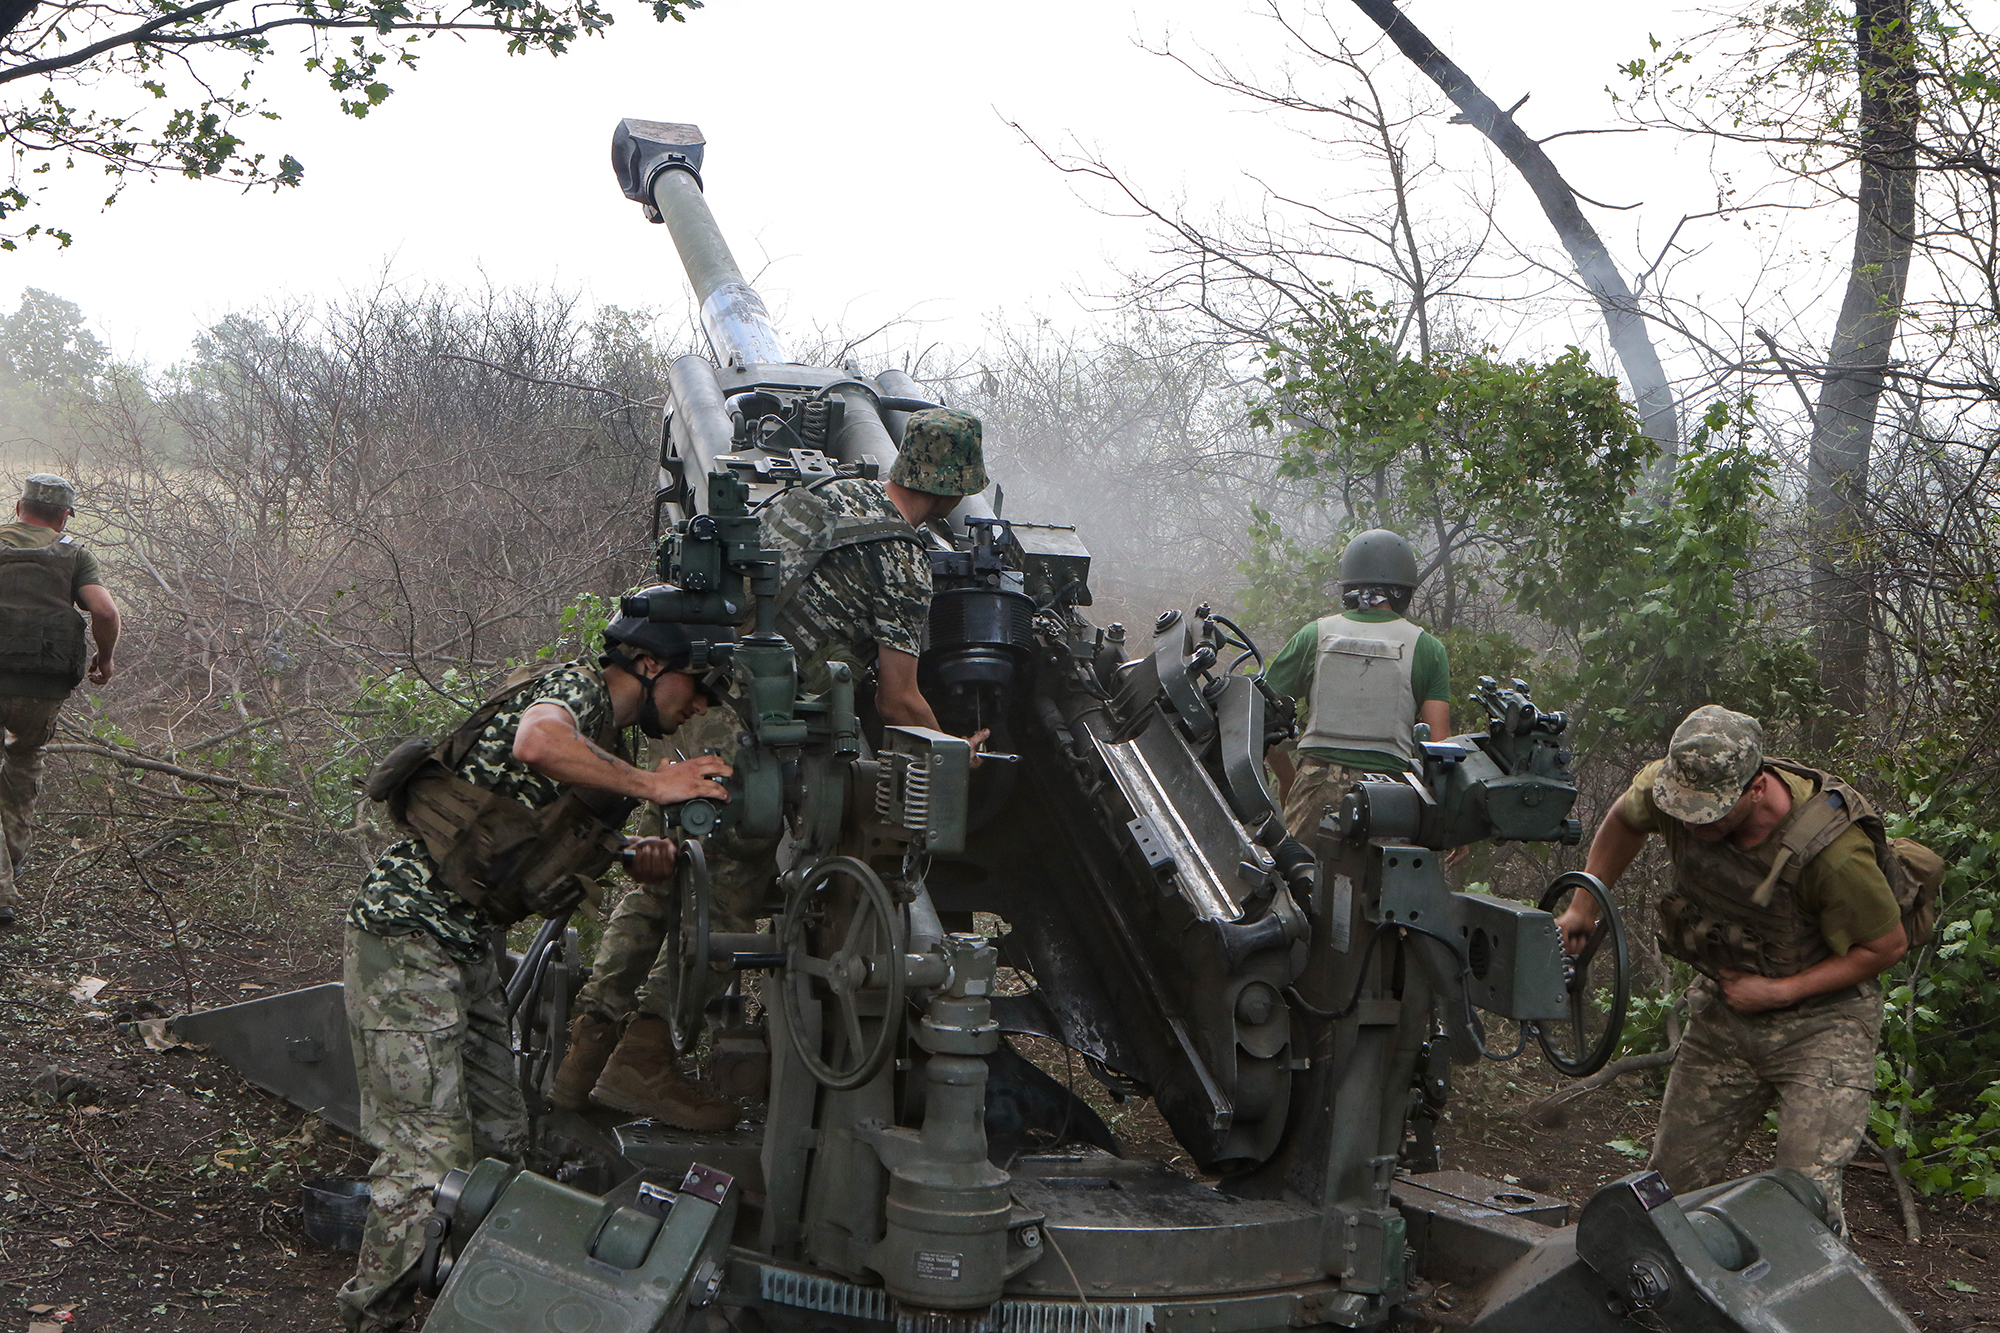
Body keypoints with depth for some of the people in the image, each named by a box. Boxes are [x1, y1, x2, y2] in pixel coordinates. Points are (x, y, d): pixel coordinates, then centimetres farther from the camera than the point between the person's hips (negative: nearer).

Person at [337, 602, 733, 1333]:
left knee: (499, 1141, 11)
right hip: (409, 927, -10)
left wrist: (635, 855, 5)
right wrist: (652, 785, -26)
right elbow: (537, 742, -36)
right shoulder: (576, 684, -12)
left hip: (469, 942, 10)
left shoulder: (604, 736, 18)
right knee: (431, 1152, -10)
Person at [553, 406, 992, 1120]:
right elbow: (897, 703, -6)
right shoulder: (903, 563, -8)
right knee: (727, 893, 2)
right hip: (754, 733, -8)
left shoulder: (823, 494, 14)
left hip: (690, 694, 8)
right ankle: (643, 1060, 1)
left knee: (658, 878, 13)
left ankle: (586, 1055, 16)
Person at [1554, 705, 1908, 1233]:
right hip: (1723, 1011, 5)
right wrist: (1583, 906, 9)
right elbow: (1624, 820, 9)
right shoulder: (1675, 788, -17)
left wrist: (1780, 992, -18)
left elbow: (1887, 945, -15)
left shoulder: (1832, 851, -32)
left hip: (1822, 1020, -5)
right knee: (1671, 1181, 9)